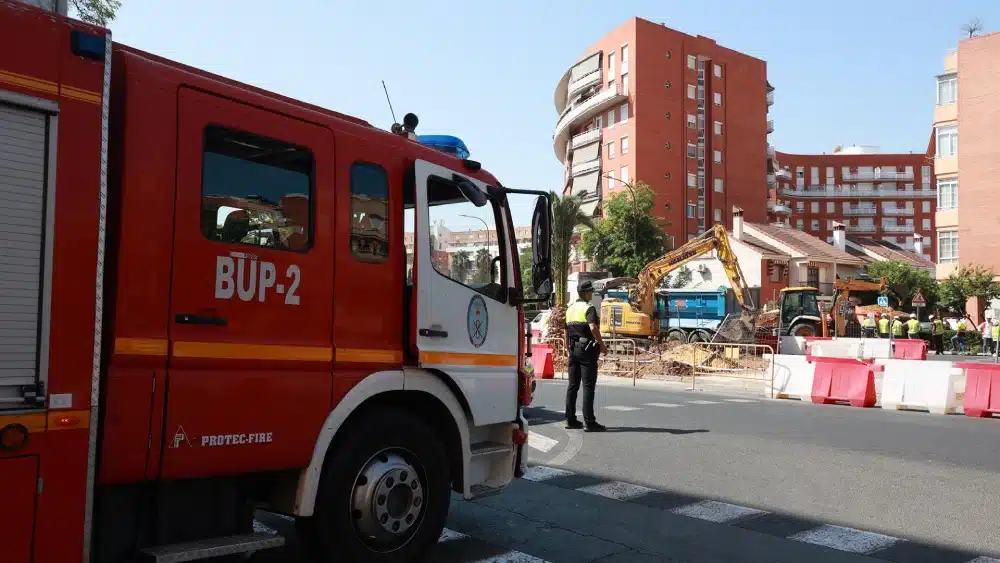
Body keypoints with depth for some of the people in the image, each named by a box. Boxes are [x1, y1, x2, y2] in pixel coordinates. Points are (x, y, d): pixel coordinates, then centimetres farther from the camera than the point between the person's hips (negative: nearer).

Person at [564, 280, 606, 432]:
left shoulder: (570, 309, 15)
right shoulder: (589, 308, -9)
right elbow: (593, 328, -25)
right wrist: (602, 345, -15)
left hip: (574, 350, 8)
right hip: (587, 350, -8)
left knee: (572, 385, 10)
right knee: (588, 386, -6)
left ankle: (570, 419, 14)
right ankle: (589, 422, -6)